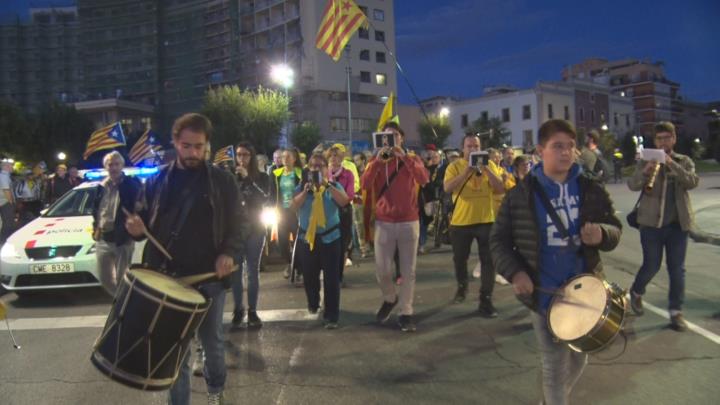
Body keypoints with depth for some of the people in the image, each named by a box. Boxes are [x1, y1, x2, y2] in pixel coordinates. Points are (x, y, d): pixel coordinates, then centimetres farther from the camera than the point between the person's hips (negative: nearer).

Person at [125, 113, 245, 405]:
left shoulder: (222, 181, -1)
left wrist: (228, 253, -19)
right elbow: (147, 223, 11)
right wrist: (137, 227, -13)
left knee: (212, 341, 17)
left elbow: (237, 224, -1)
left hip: (208, 276, -1)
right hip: (167, 276, 1)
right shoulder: (157, 181, 5)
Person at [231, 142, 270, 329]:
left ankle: (252, 310, 7)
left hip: (255, 229, 0)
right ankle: (238, 309, 12)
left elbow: (265, 199, -15)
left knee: (252, 271, 2)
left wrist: (247, 178, -20)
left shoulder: (262, 177, 2)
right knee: (235, 271, 1)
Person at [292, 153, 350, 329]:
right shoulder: (303, 186, 4)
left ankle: (331, 316, 1)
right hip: (307, 236, 2)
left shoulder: (334, 185, 0)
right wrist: (306, 191, -20)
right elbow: (294, 206, -8)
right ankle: (313, 303, 42)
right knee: (309, 275, 14)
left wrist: (327, 185, -23)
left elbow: (344, 201, -18)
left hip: (330, 237, -2)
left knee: (331, 278, -6)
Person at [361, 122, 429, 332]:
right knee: (382, 270, -1)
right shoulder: (377, 160, 9)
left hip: (409, 222, 0)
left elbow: (423, 179, -15)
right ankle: (390, 298, 28)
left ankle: (406, 313, 12)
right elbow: (365, 185, -9)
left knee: (408, 270, 3)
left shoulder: (412, 159, 6)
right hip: (383, 222, 1)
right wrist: (378, 160, -16)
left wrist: (404, 156, -18)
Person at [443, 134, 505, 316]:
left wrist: (485, 169, -17)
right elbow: (447, 188, -19)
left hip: (486, 220, 1)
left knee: (488, 261, -1)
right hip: (460, 221, -1)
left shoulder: (489, 164, 5)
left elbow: (501, 189, -6)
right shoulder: (455, 166, -2)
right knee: (460, 259, 16)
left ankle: (485, 300, 6)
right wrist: (467, 170, -24)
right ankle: (462, 287, 42)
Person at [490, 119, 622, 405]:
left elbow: (615, 230, 5)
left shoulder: (591, 190, -1)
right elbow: (499, 240, -3)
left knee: (578, 358, 21)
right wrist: (515, 272, -18)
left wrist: (601, 233, -18)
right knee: (554, 367, 4)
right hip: (544, 294, -3)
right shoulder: (520, 194, -8)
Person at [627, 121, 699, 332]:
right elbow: (632, 185, -9)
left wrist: (672, 164, -22)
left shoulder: (684, 161, 7)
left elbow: (693, 182, -11)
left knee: (677, 269, 4)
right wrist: (645, 171, -28)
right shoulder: (646, 161, 3)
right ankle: (636, 292, 31)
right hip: (651, 222, -1)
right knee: (651, 265, 4)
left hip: (678, 223, 2)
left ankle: (676, 311, 14)